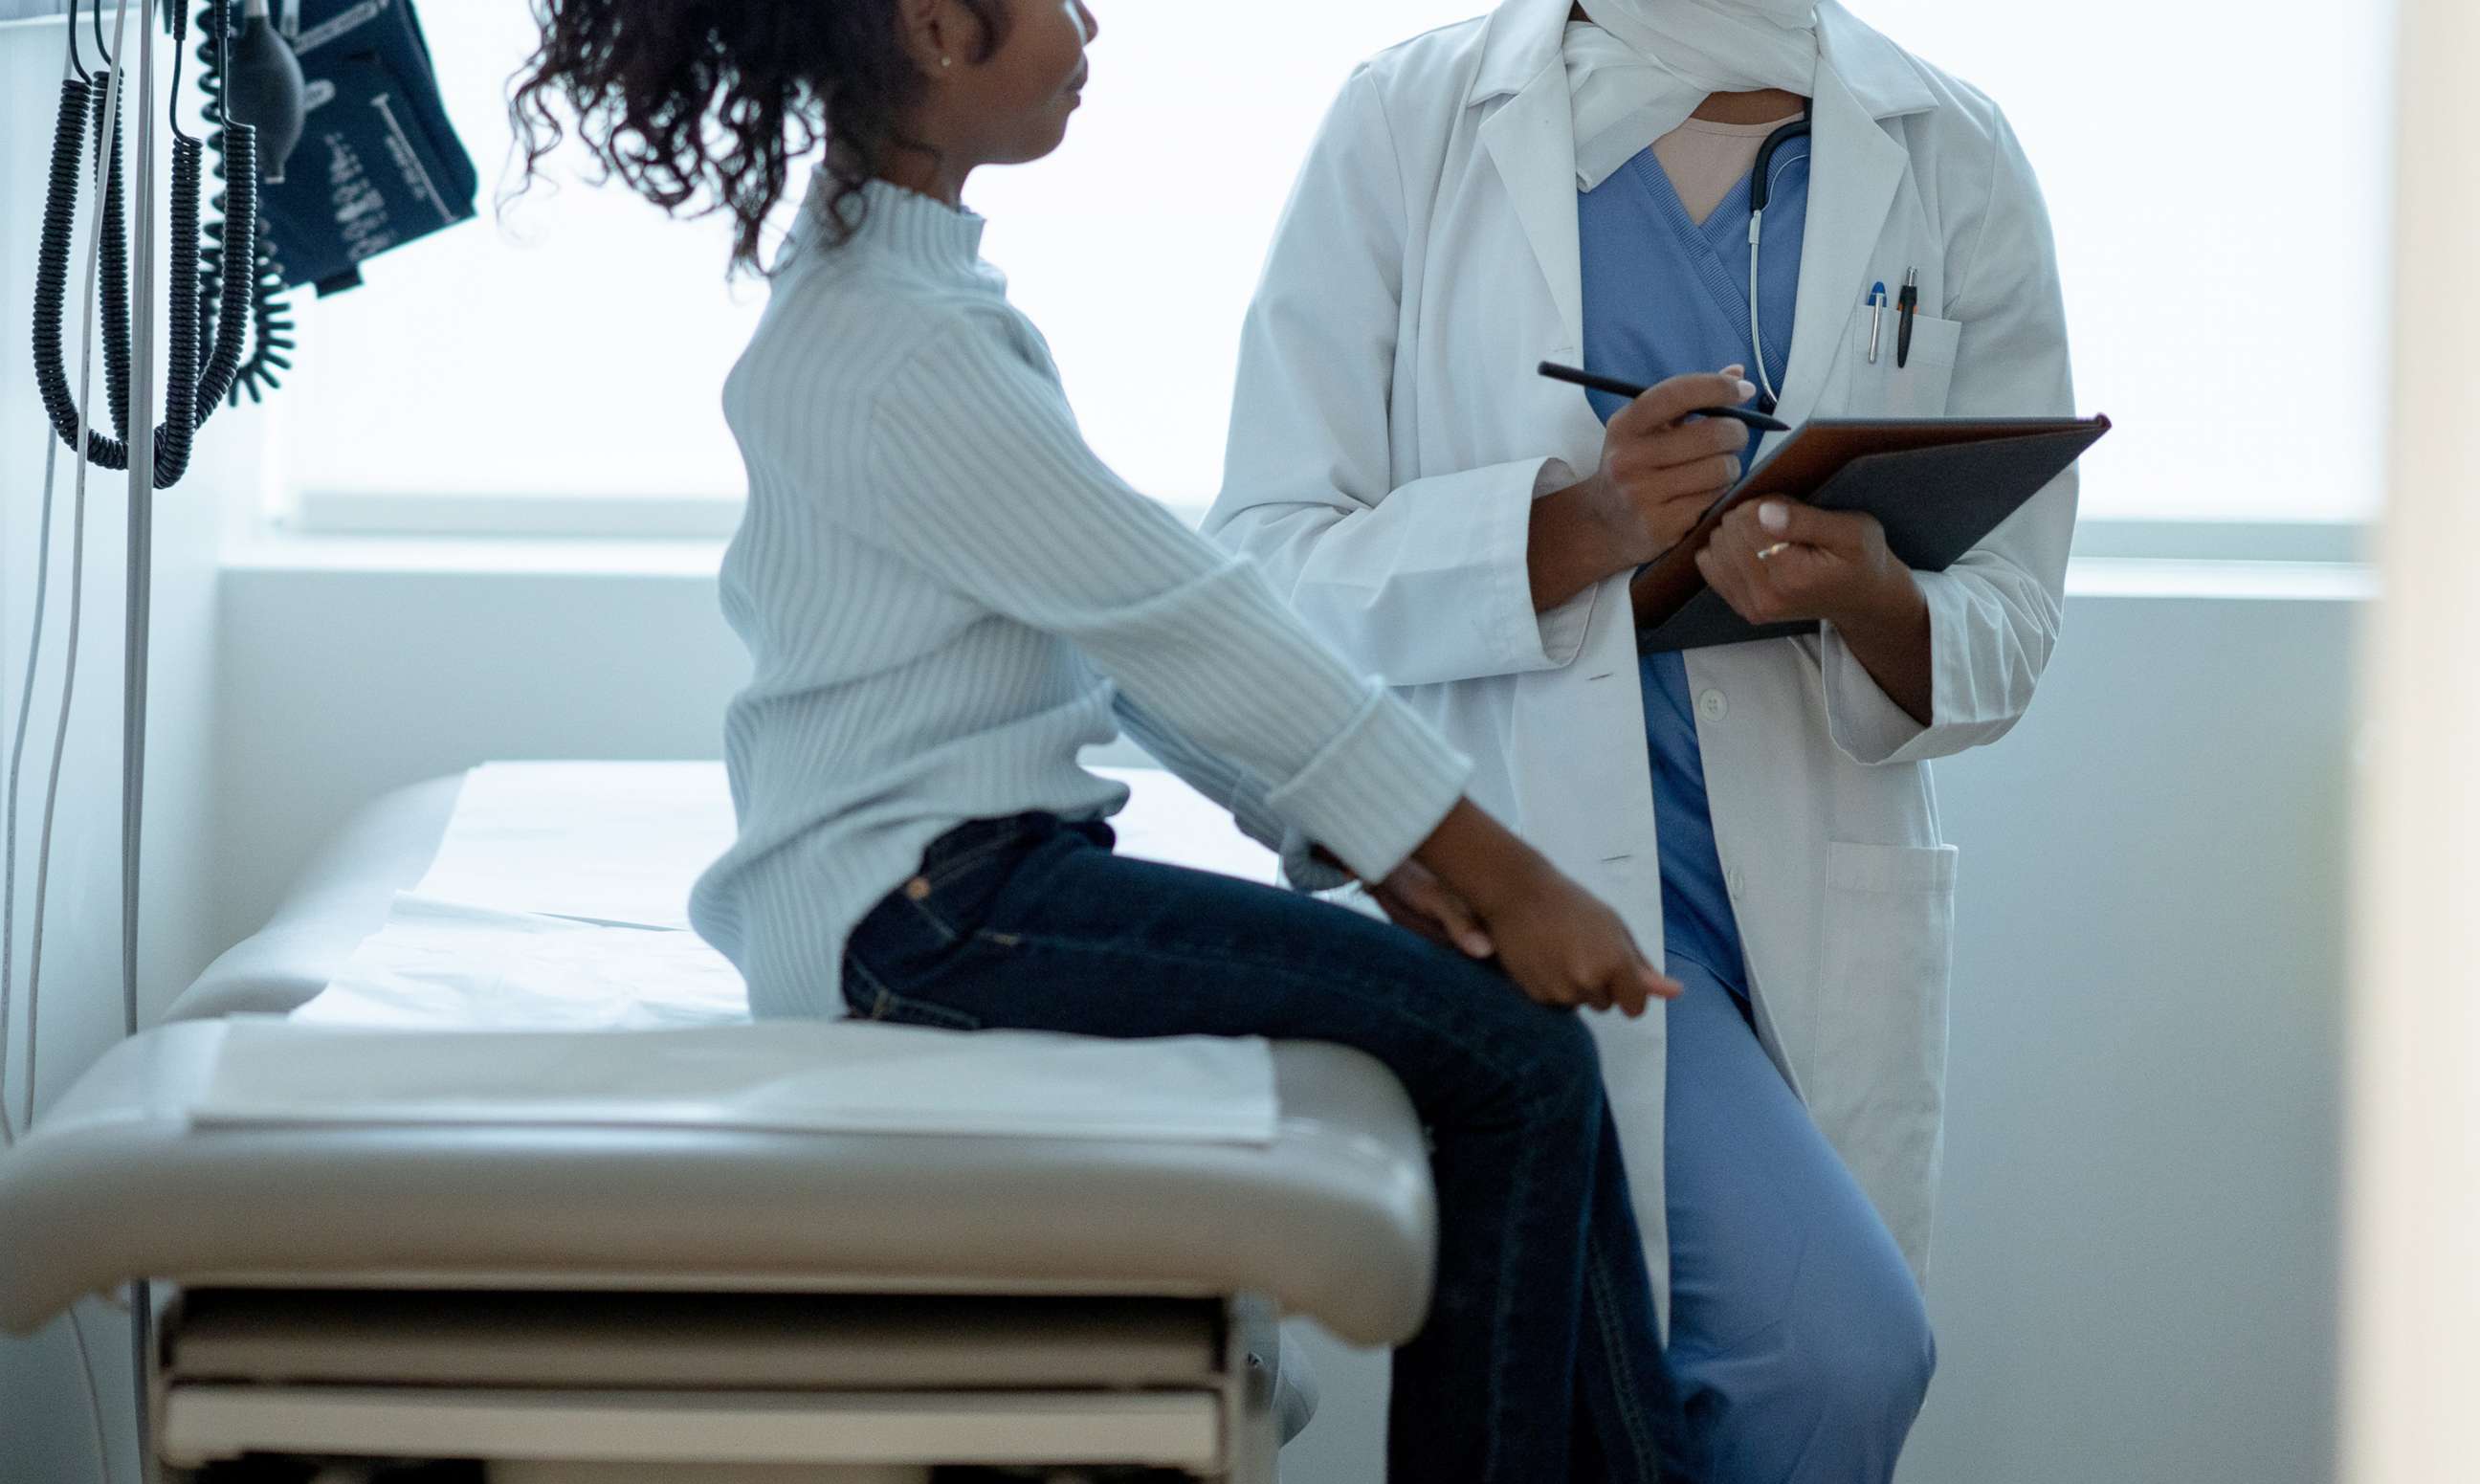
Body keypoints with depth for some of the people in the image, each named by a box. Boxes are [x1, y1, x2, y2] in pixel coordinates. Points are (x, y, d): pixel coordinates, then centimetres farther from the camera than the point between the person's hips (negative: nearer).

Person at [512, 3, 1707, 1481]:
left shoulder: (898, 283, 13)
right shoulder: (898, 354, -19)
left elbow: (1144, 620, 14)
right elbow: (1190, 631, -16)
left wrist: (1369, 838, 5)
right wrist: (1505, 880, -10)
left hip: (976, 872, 10)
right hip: (922, 912, -10)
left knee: (1528, 1050, 5)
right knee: (1516, 1058, -14)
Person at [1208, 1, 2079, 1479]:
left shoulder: (1952, 162, 7)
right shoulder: (1413, 124, 1)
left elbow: (2007, 628, 7)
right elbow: (1267, 564, -4)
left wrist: (1871, 598, -16)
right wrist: (1576, 532, -20)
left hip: (1827, 912, 4)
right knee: (1838, 1348, -23)